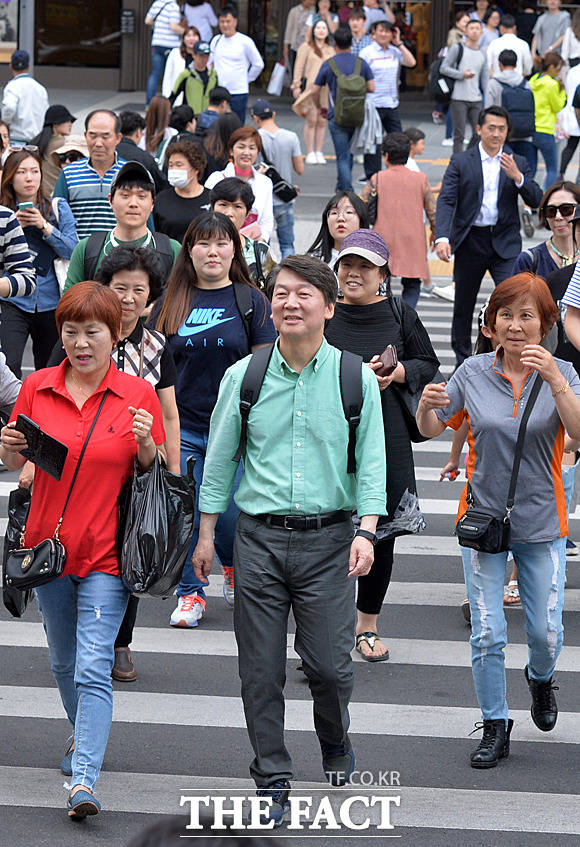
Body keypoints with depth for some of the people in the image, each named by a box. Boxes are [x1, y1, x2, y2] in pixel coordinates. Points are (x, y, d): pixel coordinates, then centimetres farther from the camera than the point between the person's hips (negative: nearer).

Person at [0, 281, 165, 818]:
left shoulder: (138, 395, -5)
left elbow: (154, 476, 1)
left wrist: (146, 445, -20)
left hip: (106, 553, -4)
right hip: (47, 544, 4)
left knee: (94, 667, -13)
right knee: (64, 662, 19)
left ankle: (84, 781, -18)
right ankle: (84, 736, 43)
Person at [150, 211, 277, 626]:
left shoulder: (251, 301, 1)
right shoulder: (171, 303, 6)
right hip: (181, 427, 2)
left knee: (231, 514, -2)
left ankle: (235, 567, 29)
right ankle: (190, 594, 14)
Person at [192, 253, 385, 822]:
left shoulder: (356, 379, 0)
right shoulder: (243, 377, 2)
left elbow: (371, 462, 2)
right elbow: (219, 457, 9)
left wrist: (367, 531, -9)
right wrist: (206, 534, 9)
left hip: (329, 539, -1)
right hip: (259, 538, 1)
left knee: (328, 663, -3)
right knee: (260, 667, 2)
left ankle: (334, 740, 29)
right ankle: (271, 778, 15)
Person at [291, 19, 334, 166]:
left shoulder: (331, 50, 17)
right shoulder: (306, 47, 5)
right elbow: (299, 67, 2)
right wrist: (296, 86, -6)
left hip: (326, 89, 4)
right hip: (310, 87, -4)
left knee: (322, 121, 3)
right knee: (311, 120, -7)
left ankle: (319, 153, 10)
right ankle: (310, 153, -2)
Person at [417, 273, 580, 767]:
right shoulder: (474, 373, -2)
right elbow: (431, 430, 5)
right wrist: (427, 406, -18)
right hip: (483, 517, 1)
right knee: (487, 633, -1)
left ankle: (540, 678, 38)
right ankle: (495, 728, 13)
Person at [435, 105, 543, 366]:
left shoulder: (518, 164, 6)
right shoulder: (461, 163, 1)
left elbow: (536, 201, -1)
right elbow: (446, 201, -8)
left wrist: (517, 177, -18)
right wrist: (442, 237, -23)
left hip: (505, 244, 0)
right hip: (470, 242, 0)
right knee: (463, 304, 10)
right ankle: (462, 359, 27)